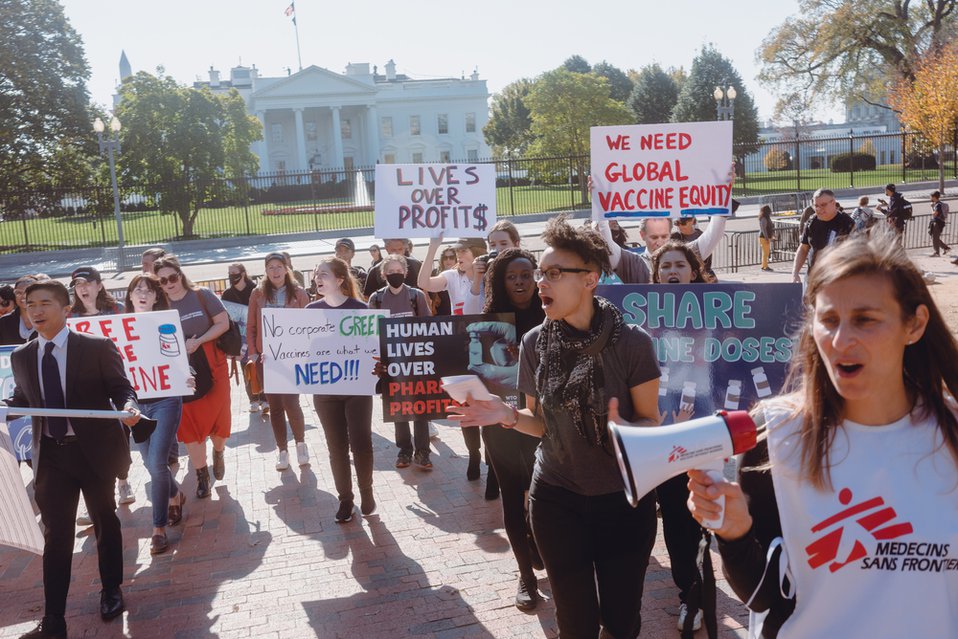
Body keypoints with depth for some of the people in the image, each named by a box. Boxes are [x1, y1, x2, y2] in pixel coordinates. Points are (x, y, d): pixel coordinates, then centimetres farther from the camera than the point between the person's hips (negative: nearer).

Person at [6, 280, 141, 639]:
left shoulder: (98, 347, -7)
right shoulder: (21, 357, 6)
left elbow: (121, 389, -7)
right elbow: (21, 401, 14)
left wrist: (128, 407, -28)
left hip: (94, 449, -2)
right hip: (50, 455, 3)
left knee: (104, 522, 14)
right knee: (55, 535, 4)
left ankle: (111, 591, 35)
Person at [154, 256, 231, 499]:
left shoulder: (202, 295, -4)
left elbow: (223, 323, -7)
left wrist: (198, 342, -17)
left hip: (212, 368, -1)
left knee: (218, 419, 6)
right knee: (190, 425, 4)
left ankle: (218, 453, 39)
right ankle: (202, 477, 16)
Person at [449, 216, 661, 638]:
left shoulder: (632, 342, -16)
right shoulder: (534, 343, -6)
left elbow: (650, 422, -7)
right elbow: (543, 422, 5)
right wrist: (509, 416, -15)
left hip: (624, 499, -2)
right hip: (556, 498, 2)